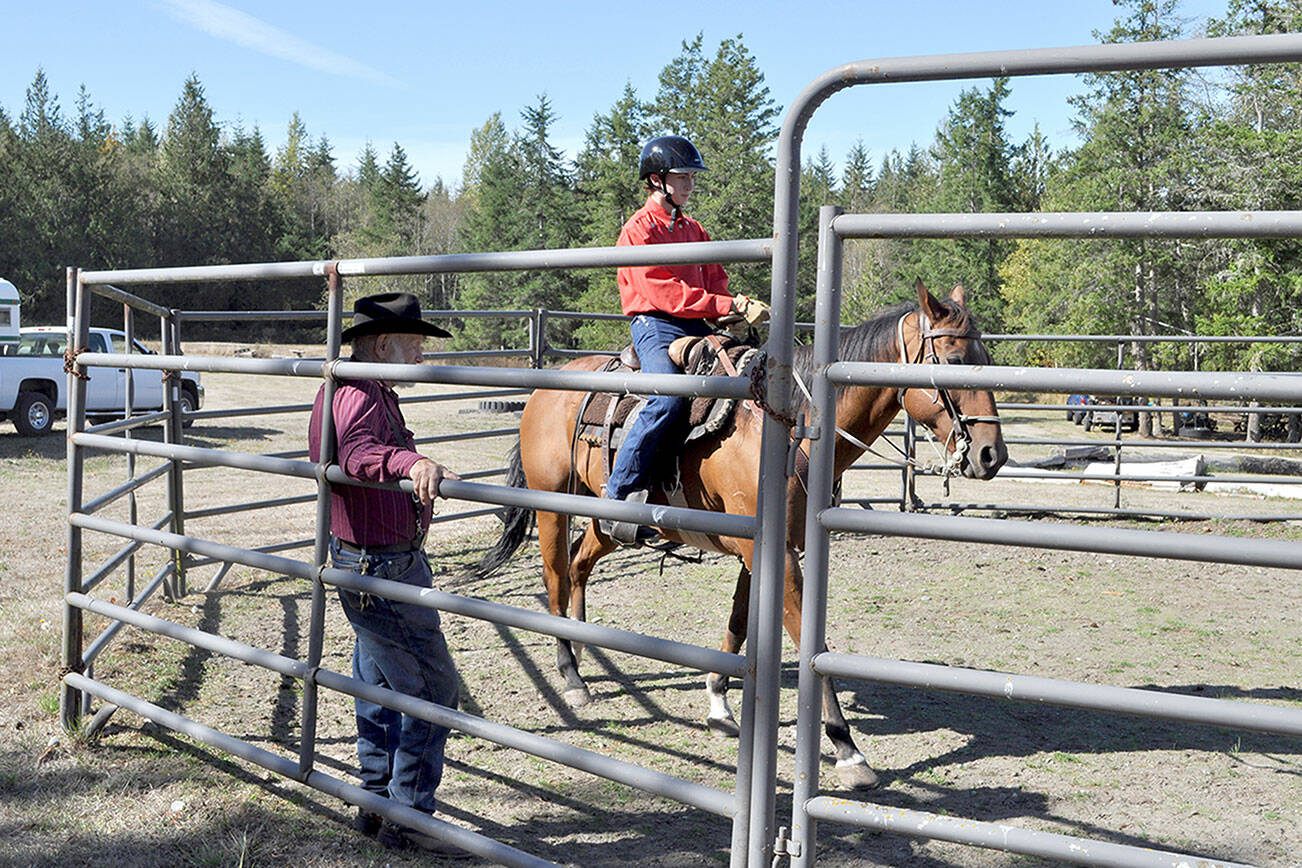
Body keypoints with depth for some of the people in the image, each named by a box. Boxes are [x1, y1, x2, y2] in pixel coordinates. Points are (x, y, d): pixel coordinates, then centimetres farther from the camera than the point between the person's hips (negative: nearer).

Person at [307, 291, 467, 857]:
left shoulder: (372, 393, 15)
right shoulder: (358, 396, -21)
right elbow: (356, 453, -44)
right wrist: (411, 462, -62)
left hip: (376, 564, 11)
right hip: (380, 569, -11)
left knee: (380, 687, 18)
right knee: (432, 690, -6)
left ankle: (379, 805, 29)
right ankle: (408, 819, 3)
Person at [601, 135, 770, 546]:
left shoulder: (694, 230, 22)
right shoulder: (638, 230, -4)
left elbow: (715, 282, 21)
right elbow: (664, 293, -15)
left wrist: (734, 309, -3)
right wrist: (727, 306, -20)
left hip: (698, 328, 8)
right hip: (656, 326, -8)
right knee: (668, 398, -32)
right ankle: (617, 499, -27)